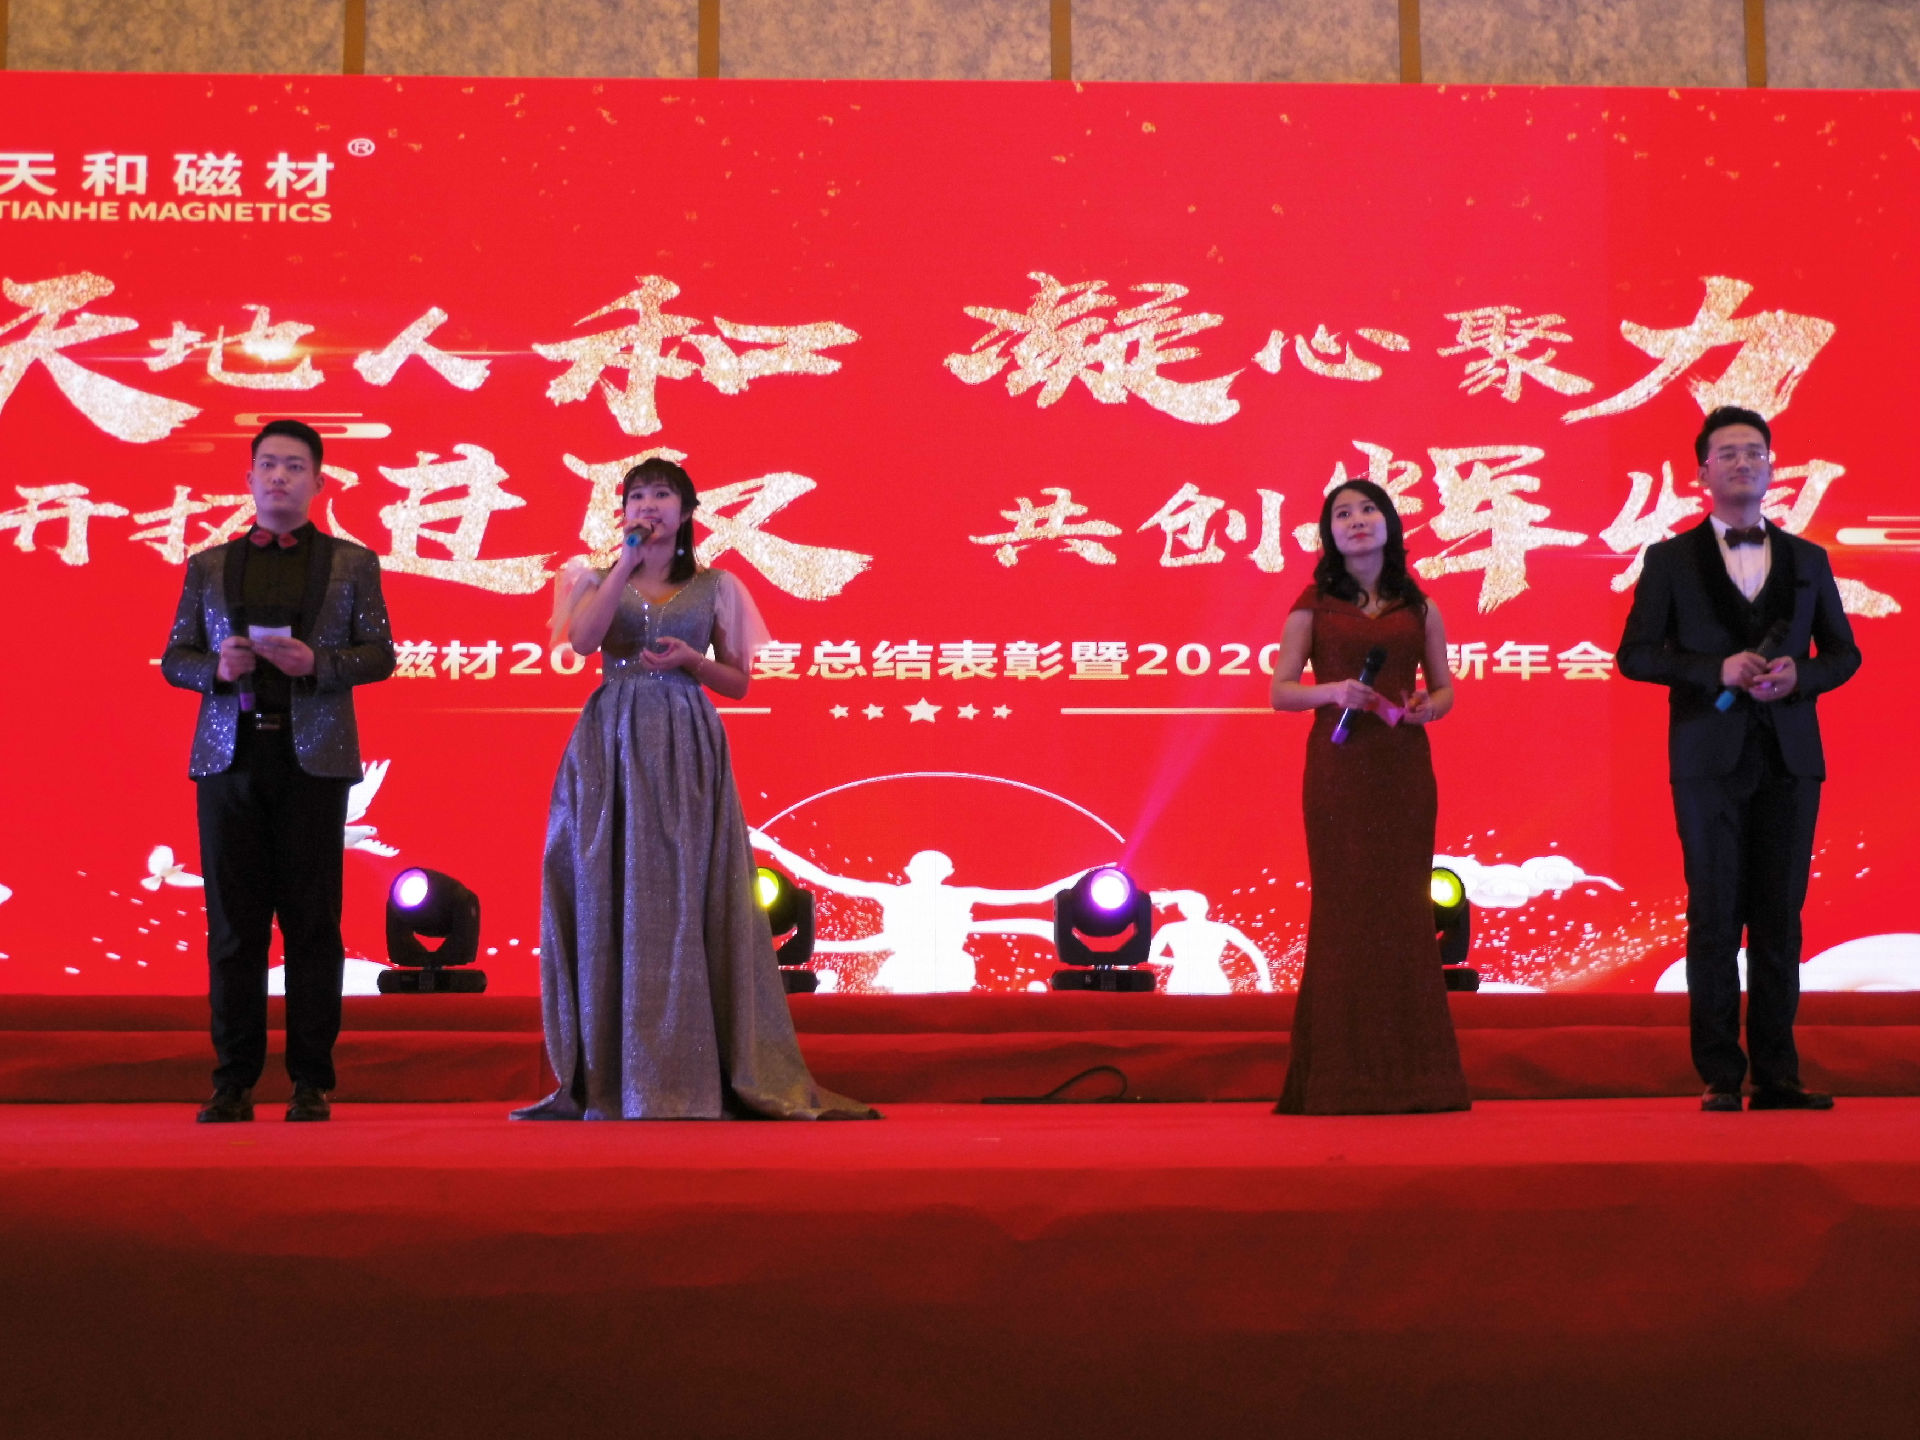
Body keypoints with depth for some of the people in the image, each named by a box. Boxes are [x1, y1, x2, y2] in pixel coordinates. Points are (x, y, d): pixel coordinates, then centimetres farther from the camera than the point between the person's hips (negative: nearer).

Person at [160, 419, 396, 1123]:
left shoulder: (353, 563, 10)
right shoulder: (208, 565, 15)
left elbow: (379, 654, 5)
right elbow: (174, 659, 14)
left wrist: (316, 662, -13)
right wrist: (217, 667, -8)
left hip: (312, 757, -2)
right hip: (230, 756, 2)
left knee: (312, 923, -2)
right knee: (233, 925, 1)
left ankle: (311, 1083, 4)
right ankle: (234, 1080, 7)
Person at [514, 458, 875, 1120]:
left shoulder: (715, 588, 11)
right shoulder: (598, 580, 12)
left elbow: (738, 682, 11)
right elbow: (583, 640, -9)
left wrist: (692, 660, -8)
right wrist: (629, 560, -7)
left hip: (686, 749, 0)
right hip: (613, 745, 1)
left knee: (686, 897, -5)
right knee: (611, 896, -2)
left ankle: (687, 1070, 0)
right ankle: (612, 1072, 4)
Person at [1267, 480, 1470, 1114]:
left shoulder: (1417, 606, 12)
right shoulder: (1314, 603, 6)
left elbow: (1445, 687, 14)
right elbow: (1280, 691, 1)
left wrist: (1428, 705, -8)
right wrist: (1332, 691, -17)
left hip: (1403, 768, 2)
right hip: (1338, 768, -2)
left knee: (1403, 908, 1)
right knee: (1344, 909, -4)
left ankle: (1409, 1076, 6)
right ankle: (1342, 1078, 0)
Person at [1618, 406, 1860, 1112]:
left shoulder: (1808, 560, 14)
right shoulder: (1670, 560, 6)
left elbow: (1843, 651, 14)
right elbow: (1635, 654, 0)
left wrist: (1800, 675, -7)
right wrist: (1717, 669, -13)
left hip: (1790, 757, 2)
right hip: (1710, 759, -2)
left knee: (1780, 916, 2)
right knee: (1715, 917, -3)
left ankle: (1777, 1074, 6)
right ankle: (1721, 1076, 0)